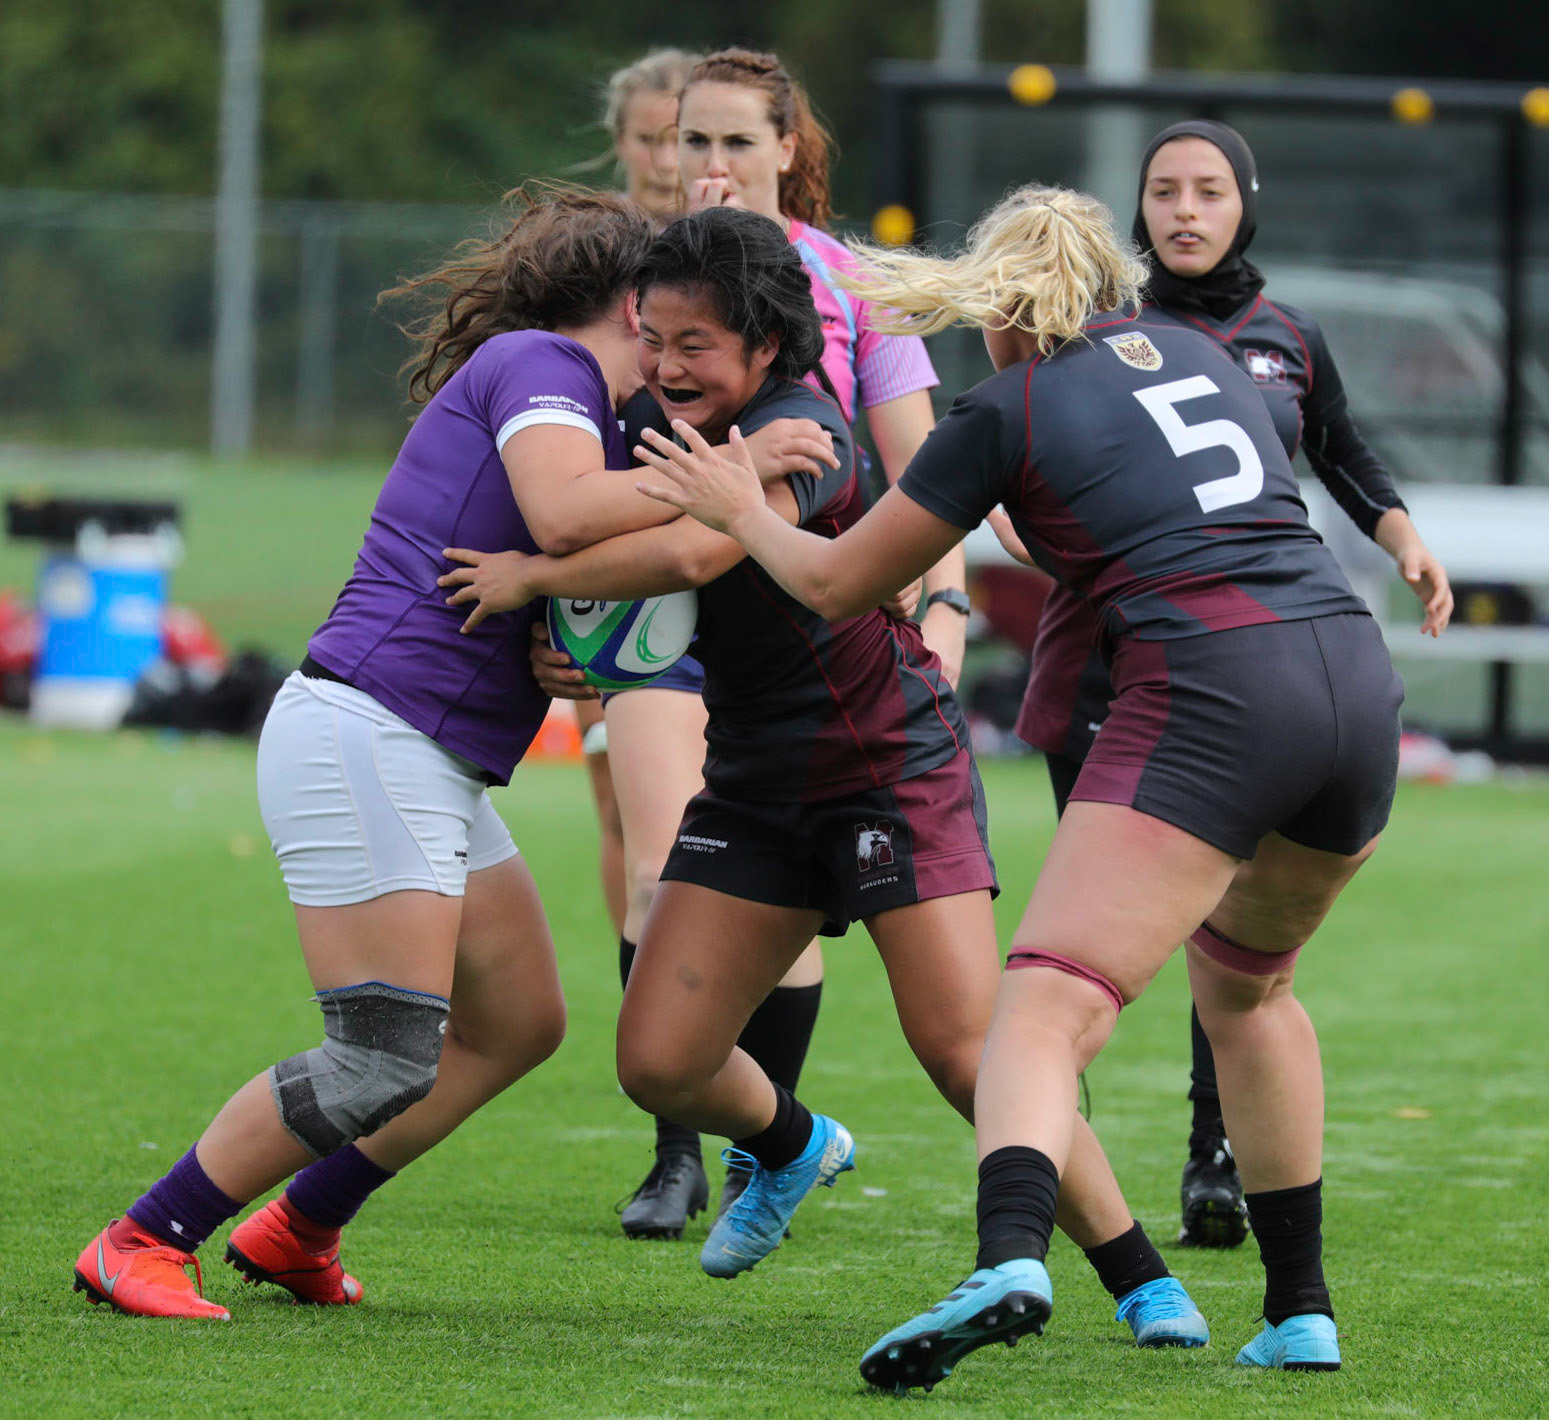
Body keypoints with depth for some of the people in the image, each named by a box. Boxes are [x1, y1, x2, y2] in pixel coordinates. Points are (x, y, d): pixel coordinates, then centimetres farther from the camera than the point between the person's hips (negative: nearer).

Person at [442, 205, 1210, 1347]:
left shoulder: (798, 431, -22)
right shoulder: (677, 429, 3)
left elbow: (691, 553, -39)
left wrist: (533, 577, -25)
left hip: (894, 768, -7)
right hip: (757, 782, 7)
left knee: (966, 1048, -18)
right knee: (659, 1061, 0)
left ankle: (1142, 1281, -5)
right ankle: (791, 1147, 35)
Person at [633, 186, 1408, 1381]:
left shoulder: (1010, 411, 6)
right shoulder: (1198, 356, 23)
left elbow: (837, 583, 14)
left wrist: (743, 512, 33)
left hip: (1208, 690, -6)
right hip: (1359, 670, 6)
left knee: (1048, 1006, -13)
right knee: (1246, 984, 28)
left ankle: (1012, 1259, -40)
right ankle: (1302, 1315, 28)